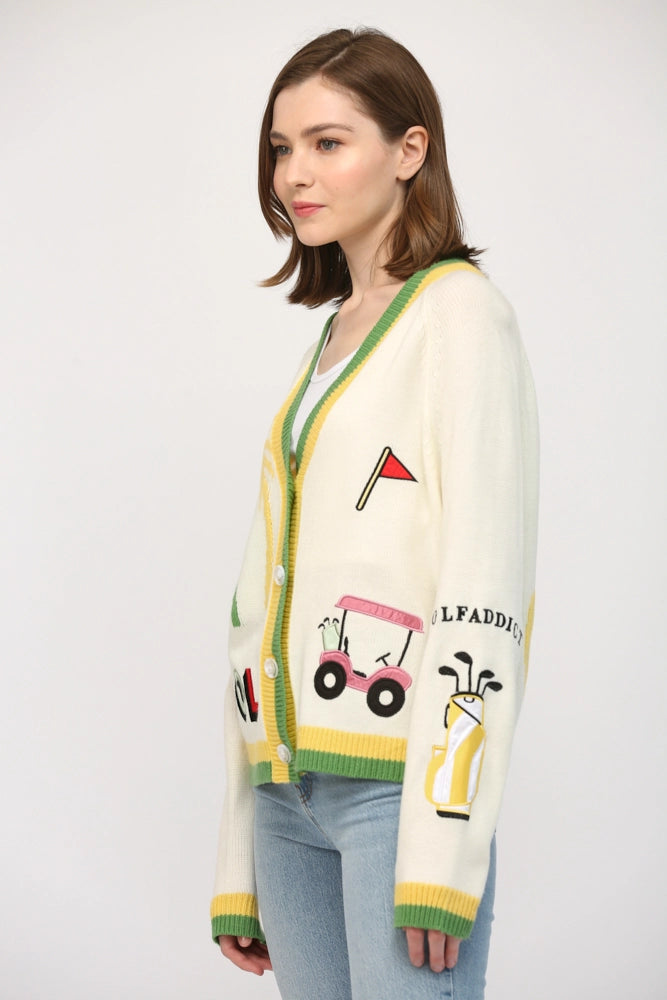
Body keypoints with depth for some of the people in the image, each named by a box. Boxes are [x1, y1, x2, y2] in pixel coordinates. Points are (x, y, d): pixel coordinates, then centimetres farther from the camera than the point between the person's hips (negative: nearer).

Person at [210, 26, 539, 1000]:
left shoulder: (459, 311, -3)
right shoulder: (327, 342, 19)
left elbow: (484, 588, -12)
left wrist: (443, 850, -18)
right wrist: (237, 869, 15)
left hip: (398, 781, -7)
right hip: (290, 795, 7)